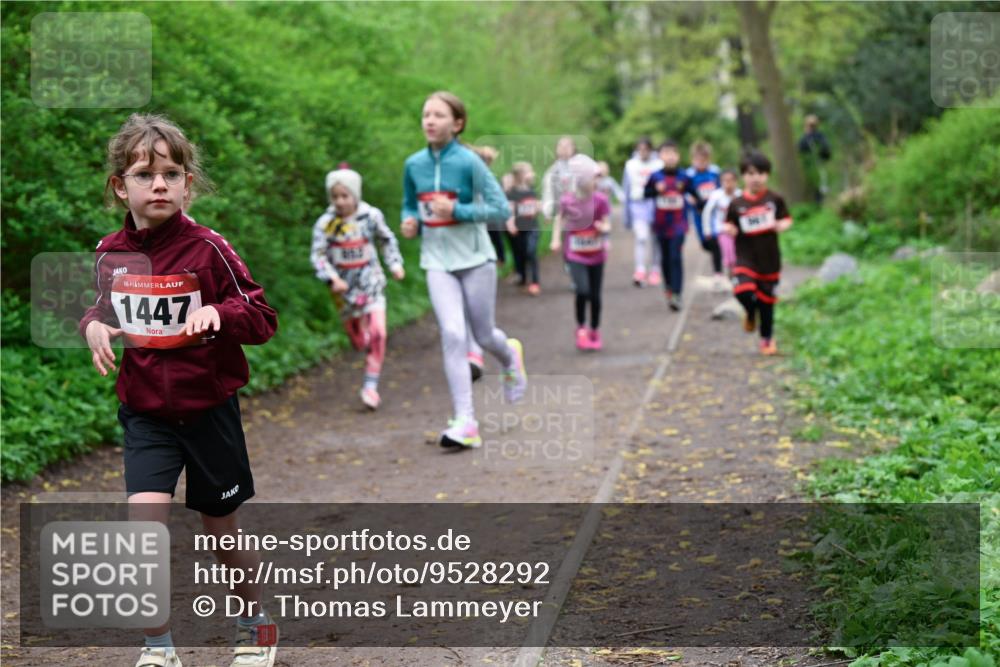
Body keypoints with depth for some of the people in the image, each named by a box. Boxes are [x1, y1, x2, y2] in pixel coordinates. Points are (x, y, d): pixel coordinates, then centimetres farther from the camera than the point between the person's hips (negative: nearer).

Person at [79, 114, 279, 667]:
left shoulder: (207, 249, -13)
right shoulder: (110, 254, -1)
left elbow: (263, 317, -10)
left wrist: (218, 314, -29)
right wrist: (93, 327, -4)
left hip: (208, 407, -2)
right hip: (145, 412, 2)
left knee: (221, 529, 12)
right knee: (144, 518, -15)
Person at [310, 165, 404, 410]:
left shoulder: (371, 216, -7)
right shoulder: (326, 222, -11)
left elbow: (387, 240, 11)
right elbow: (318, 255, -10)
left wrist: (395, 264, 0)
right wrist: (333, 279, -24)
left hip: (371, 281, 0)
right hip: (344, 286, 0)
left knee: (377, 332, -16)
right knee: (358, 340, 10)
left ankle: (371, 385, -7)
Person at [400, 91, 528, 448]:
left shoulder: (469, 162, -12)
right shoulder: (414, 164, 1)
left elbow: (500, 209, -12)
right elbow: (409, 204, 18)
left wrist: (457, 211, -22)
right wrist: (410, 221, -4)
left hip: (475, 258, -2)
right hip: (438, 261, 2)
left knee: (483, 335, 11)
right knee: (452, 335, -12)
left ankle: (510, 356, 50)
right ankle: (465, 423, -11)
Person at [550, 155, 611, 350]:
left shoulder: (600, 200, -13)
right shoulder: (567, 200, -13)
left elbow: (607, 224, -6)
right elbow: (560, 218, 7)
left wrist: (604, 228, -28)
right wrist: (556, 239, 1)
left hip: (596, 254, 2)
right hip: (575, 254, -2)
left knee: (595, 295, 8)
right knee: (583, 291, -18)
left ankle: (595, 332, 29)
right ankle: (581, 328, 6)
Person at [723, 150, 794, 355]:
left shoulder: (775, 199, -1)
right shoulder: (737, 203, -1)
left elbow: (787, 219, 6)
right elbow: (729, 225, 8)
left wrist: (782, 225, -16)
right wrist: (729, 229, -15)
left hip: (769, 259, 1)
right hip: (746, 258, -1)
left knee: (766, 299, 9)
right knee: (743, 290, -24)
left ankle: (767, 338, 29)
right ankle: (751, 314, 12)